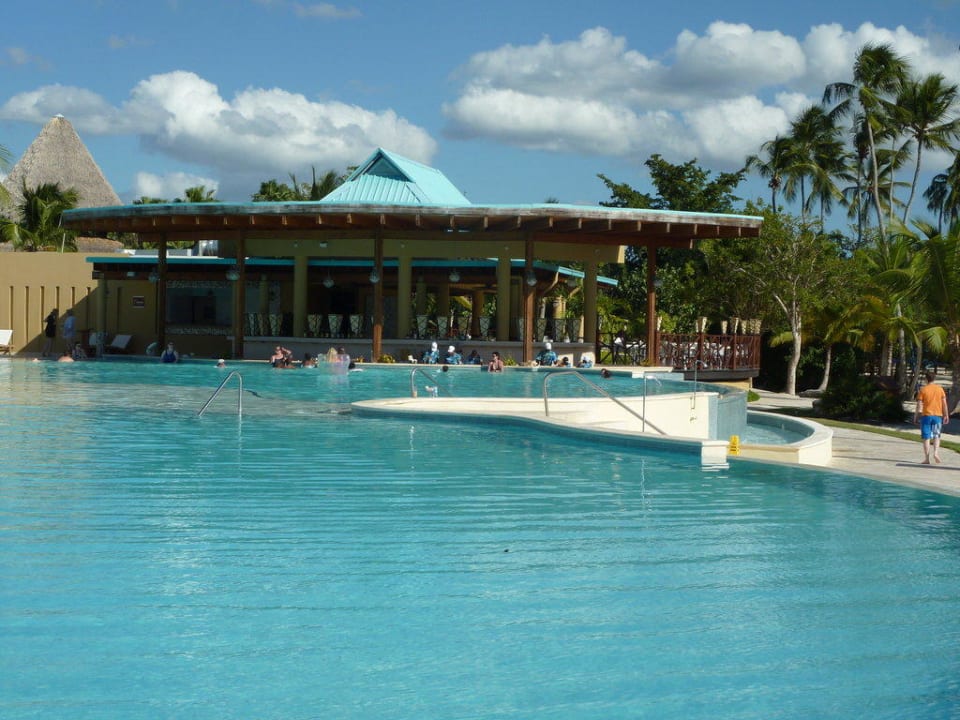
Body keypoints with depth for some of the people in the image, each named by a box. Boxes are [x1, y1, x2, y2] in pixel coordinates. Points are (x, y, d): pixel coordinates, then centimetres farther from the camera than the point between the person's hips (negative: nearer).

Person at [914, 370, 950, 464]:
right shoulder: (940, 389, 3)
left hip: (926, 415, -2)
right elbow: (944, 403, 3)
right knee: (936, 436, 13)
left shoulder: (922, 390, -4)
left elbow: (919, 404, -6)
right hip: (938, 415, 2)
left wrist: (916, 415, 3)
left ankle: (927, 458, -1)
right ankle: (936, 453, -9)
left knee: (926, 437, 2)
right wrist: (946, 415, 9)